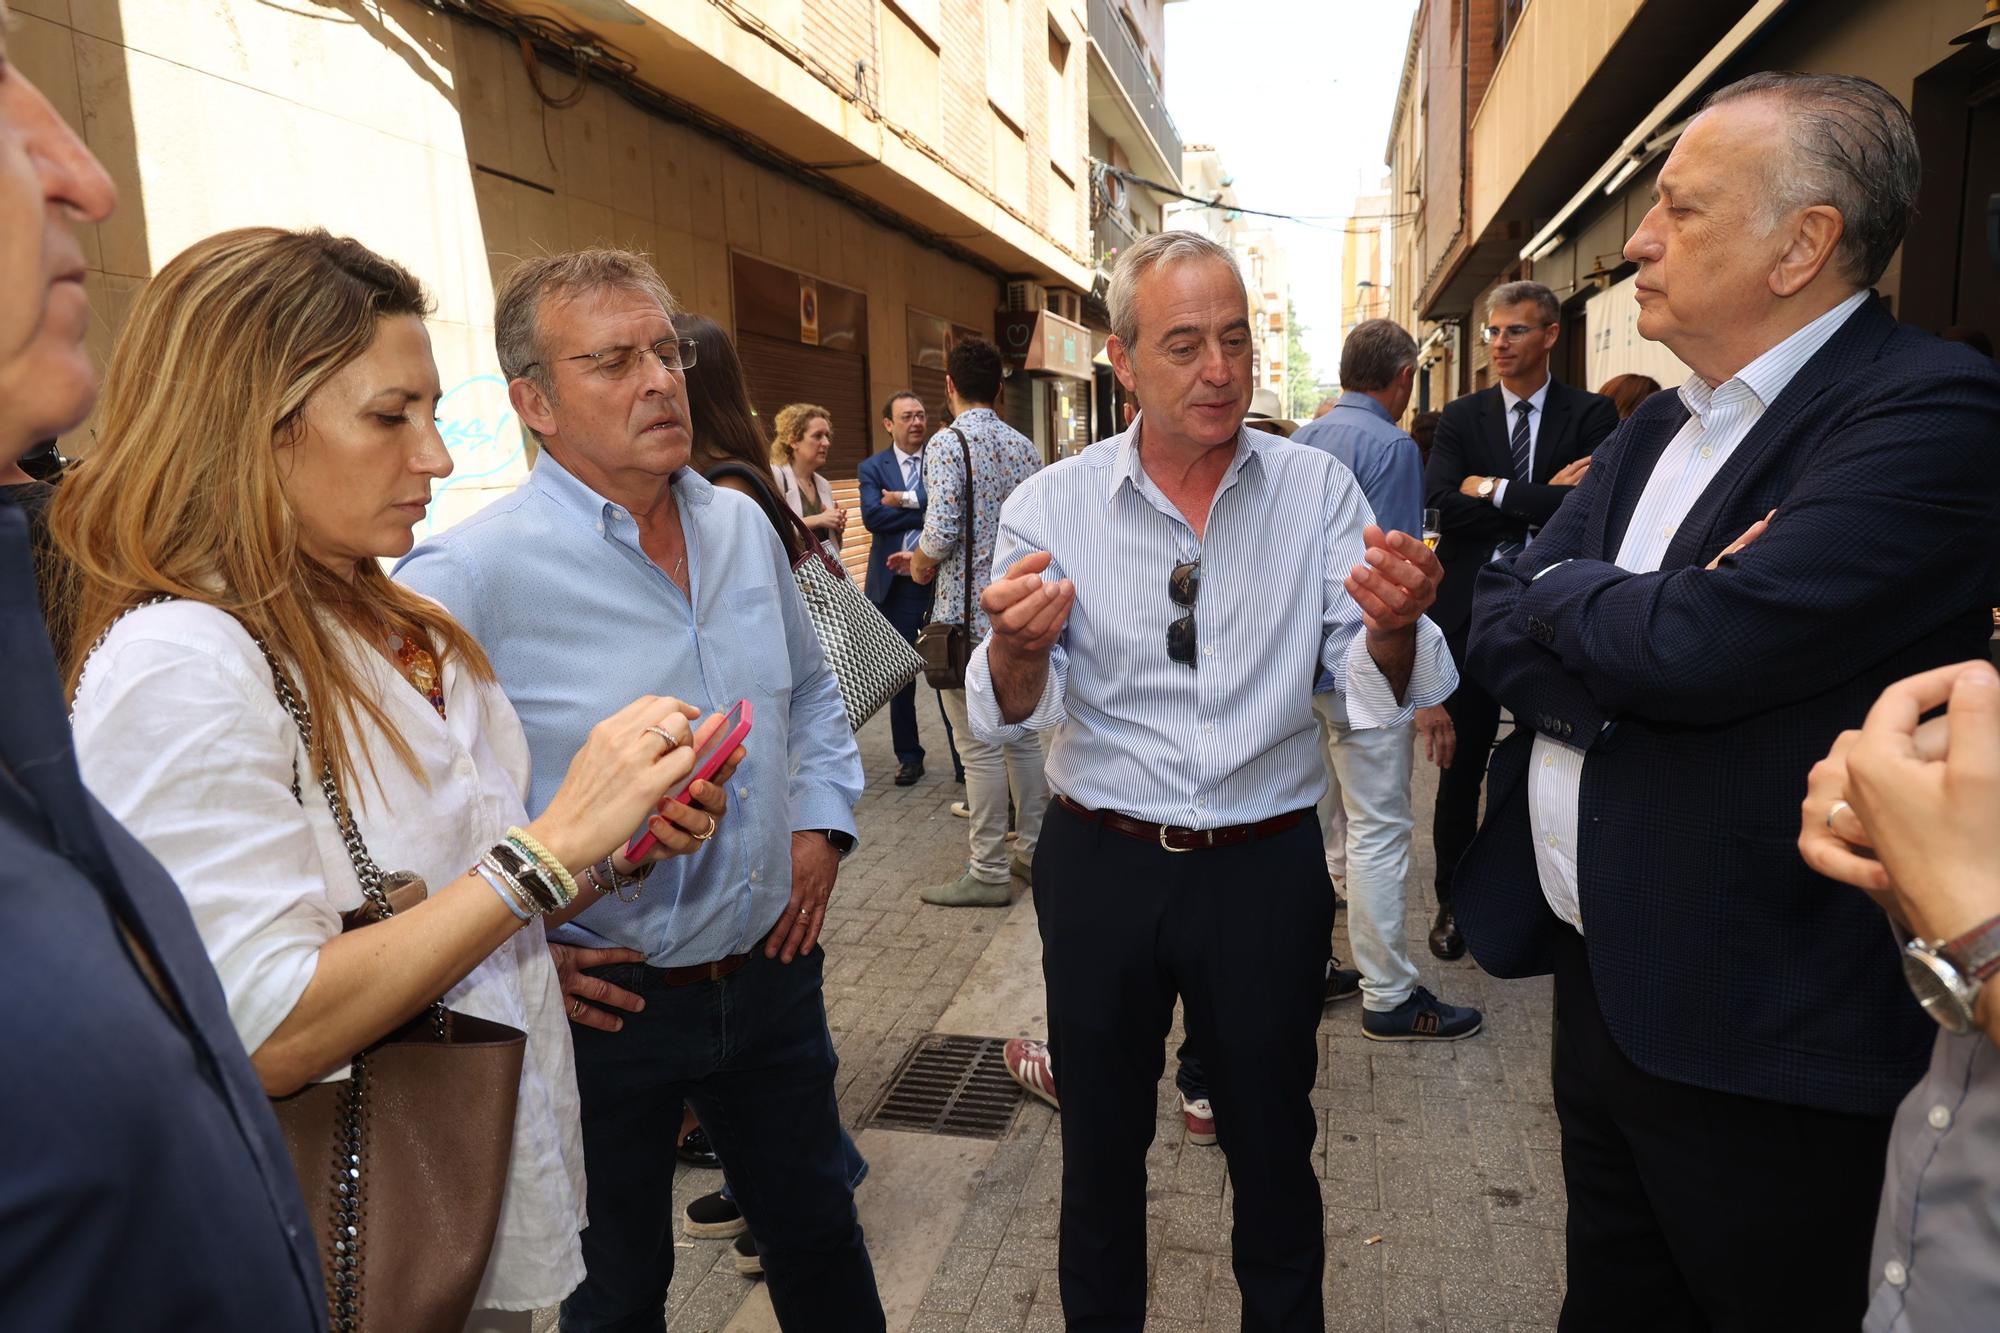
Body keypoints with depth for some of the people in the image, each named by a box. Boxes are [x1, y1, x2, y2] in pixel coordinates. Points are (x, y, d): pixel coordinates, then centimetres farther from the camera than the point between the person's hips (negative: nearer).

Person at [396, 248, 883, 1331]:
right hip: (600, 999, -5)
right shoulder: (468, 575, -20)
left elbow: (812, 692, 18)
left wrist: (821, 823, 6)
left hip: (770, 969, 5)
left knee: (818, 1239, 25)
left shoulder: (743, 528, 2)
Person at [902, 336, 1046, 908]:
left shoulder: (948, 443, -12)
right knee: (1023, 736, 16)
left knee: (980, 748, -1)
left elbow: (942, 532, -23)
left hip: (967, 614, -7)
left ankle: (988, 873, 8)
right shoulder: (1025, 446, 9)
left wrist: (922, 562, 1)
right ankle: (1034, 850, 27)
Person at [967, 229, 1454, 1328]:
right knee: (1100, 1144, 18)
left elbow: (1375, 692, -9)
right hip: (1100, 865, 0)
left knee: (1274, 1146, 17)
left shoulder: (1317, 490, -4)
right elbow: (1010, 716, -10)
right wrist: (1019, 648, -33)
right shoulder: (1050, 505, -6)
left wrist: (1394, 629, -32)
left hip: (1267, 866, 0)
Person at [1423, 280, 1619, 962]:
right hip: (1470, 615, 2)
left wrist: (1493, 490, -14)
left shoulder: (1591, 414, 1)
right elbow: (1442, 502, -11)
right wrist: (1543, 501, -14)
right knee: (1461, 767, 9)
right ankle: (1453, 902, 25)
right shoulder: (1461, 417, 6)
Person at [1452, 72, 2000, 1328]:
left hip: (1757, 1028, -7)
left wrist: (1560, 593, -10)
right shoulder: (1662, 424, 8)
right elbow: (1500, 632, 1)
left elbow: (1701, 646, -29)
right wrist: (1642, 625, -18)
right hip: (1596, 977, 8)